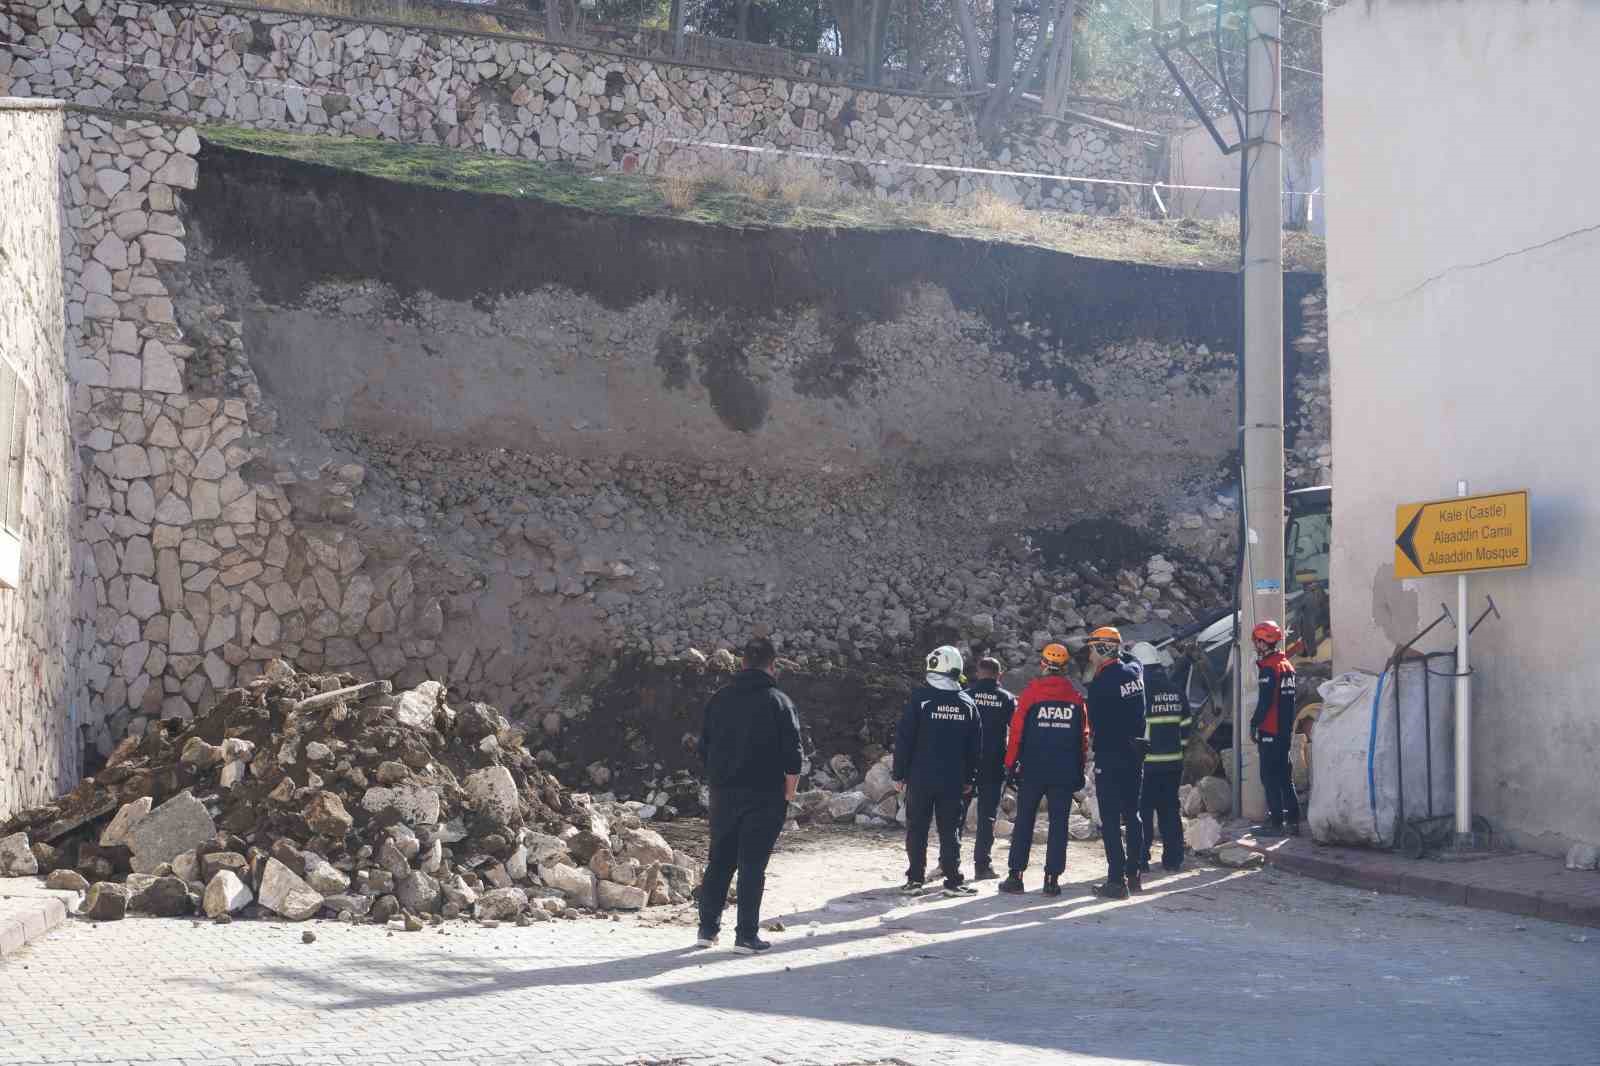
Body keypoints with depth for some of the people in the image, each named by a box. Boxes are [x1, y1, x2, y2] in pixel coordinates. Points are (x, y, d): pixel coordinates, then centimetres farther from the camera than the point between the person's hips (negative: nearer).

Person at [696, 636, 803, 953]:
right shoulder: (779, 702, -7)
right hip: (763, 797, -4)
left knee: (719, 861, 13)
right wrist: (789, 794, 0)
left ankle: (708, 928, 16)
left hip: (723, 794, 4)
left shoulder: (720, 699, 7)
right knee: (752, 865, -1)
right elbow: (793, 755, -11)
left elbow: (704, 748, 11)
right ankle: (746, 936, -1)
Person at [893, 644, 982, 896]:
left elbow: (903, 738, -7)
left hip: (920, 778, -2)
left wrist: (899, 773, 0)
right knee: (950, 830, 6)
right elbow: (976, 745, 8)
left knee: (917, 828, 7)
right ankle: (953, 880, 2)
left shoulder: (919, 698, -8)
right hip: (953, 780, 2)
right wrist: (969, 778, 16)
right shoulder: (967, 703, 3)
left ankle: (915, 878, 7)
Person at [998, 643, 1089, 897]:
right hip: (1065, 771, 1)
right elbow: (1083, 736, 4)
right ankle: (1052, 878, 2)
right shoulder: (1075, 696, 1)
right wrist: (1080, 769, 12)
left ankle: (1016, 875, 6)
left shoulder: (1031, 692, -6)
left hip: (1033, 769, -1)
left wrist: (1010, 764, 1)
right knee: (1058, 824, 5)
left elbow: (1017, 730, -6)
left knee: (1024, 822, 8)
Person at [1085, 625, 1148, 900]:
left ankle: (1117, 880, -8)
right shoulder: (1134, 671, 2)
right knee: (1132, 815, 15)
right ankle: (1133, 874, 21)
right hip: (1135, 755, 7)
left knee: (1110, 820, -5)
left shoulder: (1100, 683, -17)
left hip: (1110, 758, -7)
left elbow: (1096, 724, -7)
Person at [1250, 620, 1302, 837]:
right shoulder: (1287, 665, 14)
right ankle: (1293, 821, 14)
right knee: (1284, 776, 13)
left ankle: (1276, 823, -6)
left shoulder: (1268, 667, -14)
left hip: (1269, 731, -9)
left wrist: (1254, 724, -9)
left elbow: (1264, 702, -19)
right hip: (1285, 730, 9)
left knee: (1270, 778, -5)